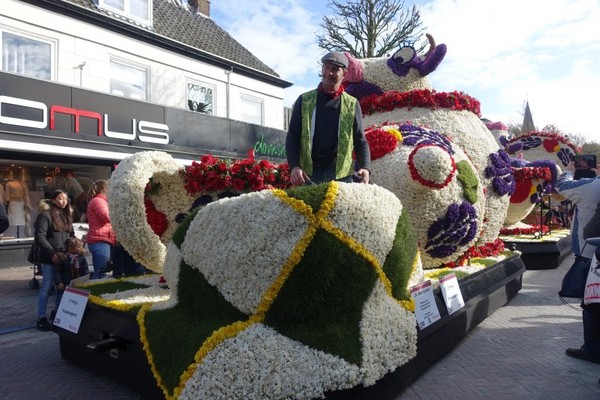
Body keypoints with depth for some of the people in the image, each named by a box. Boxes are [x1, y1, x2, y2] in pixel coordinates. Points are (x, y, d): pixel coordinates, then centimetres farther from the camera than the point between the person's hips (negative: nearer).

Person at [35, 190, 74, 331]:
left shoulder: (66, 214, 15)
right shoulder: (45, 215, -6)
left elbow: (71, 235, 18)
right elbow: (39, 237, -13)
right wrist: (52, 253, -19)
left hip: (65, 256, 6)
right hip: (50, 257, -6)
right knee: (47, 286, -1)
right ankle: (41, 318, 8)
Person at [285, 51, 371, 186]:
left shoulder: (352, 104, 7)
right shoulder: (304, 101, 8)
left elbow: (360, 141, 9)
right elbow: (292, 137, 6)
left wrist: (365, 167, -10)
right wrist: (294, 166, -11)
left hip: (341, 174, 0)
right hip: (308, 174, 0)